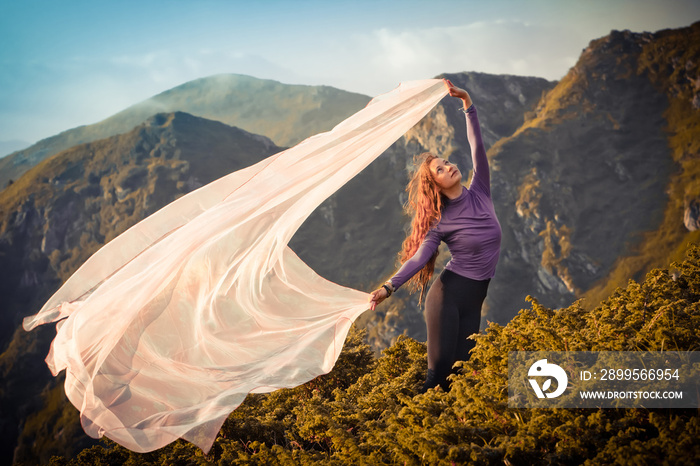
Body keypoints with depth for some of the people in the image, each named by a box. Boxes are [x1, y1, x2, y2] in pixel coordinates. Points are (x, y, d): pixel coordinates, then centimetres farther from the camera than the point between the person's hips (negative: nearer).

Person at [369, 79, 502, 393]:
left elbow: (477, 146, -1)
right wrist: (388, 287, -24)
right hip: (448, 294, -5)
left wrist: (467, 102, -6)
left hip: (474, 300, 5)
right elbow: (419, 257, -12)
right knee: (439, 369, -10)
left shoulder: (479, 194, 5)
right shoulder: (441, 222, -5)